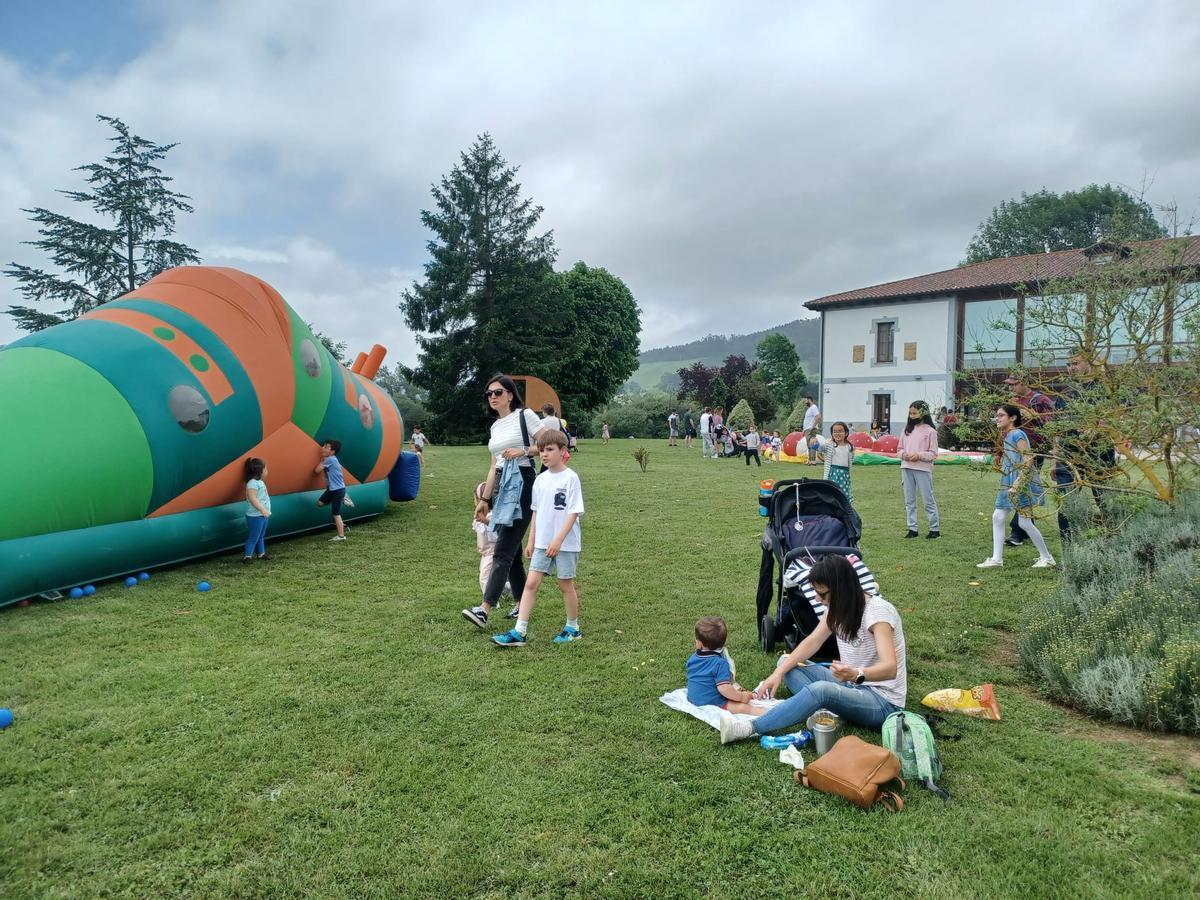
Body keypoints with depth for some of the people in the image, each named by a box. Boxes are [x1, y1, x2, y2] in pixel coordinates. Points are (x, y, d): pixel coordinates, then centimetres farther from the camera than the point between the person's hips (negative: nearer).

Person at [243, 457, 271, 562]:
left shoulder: (259, 482, 12)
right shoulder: (252, 483, -19)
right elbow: (252, 499, -26)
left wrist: (266, 511, 21)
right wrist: (263, 510, -29)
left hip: (262, 515, 10)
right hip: (255, 516, -10)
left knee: (261, 536, 18)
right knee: (253, 537, -5)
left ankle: (261, 554, 27)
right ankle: (248, 556, 1)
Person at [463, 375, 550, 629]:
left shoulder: (525, 415, -2)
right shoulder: (495, 427, 18)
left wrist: (523, 451, -16)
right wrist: (484, 499, 17)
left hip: (522, 484, -8)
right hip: (501, 487, 8)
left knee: (503, 551, -13)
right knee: (512, 550, 10)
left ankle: (484, 610, -19)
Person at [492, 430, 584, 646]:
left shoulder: (570, 478, -11)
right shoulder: (541, 479, 7)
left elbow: (574, 512, -15)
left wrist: (558, 540, -20)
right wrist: (531, 541, 13)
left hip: (566, 543, -5)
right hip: (542, 543, 5)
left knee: (565, 584, 7)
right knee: (531, 582, 0)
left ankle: (573, 628, 25)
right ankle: (519, 632, 1)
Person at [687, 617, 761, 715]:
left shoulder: (692, 658, -1)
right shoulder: (720, 663, -23)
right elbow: (724, 688, -30)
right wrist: (741, 697, -13)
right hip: (711, 703, -7)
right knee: (744, 707, -17)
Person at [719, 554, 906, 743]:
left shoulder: (877, 611, -22)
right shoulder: (838, 607, 1)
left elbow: (890, 668, -33)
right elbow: (812, 642, 0)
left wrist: (856, 675, -53)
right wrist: (779, 672, -12)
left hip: (883, 704, -8)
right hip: (851, 686, 9)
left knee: (820, 690, -36)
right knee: (787, 663, -1)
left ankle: (751, 729, -30)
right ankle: (824, 713, -21)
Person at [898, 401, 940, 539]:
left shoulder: (930, 431, -4)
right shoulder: (906, 429, 10)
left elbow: (933, 454, -5)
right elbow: (900, 448, 14)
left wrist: (919, 455, -18)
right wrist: (903, 454, -7)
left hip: (923, 469, -5)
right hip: (906, 468, 5)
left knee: (928, 500, 1)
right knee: (909, 500, 8)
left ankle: (935, 529, 9)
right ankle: (912, 529, 15)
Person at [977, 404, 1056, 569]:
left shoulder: (1017, 435, -14)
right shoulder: (1006, 436, 13)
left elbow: (1028, 461, -20)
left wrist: (1017, 485, -23)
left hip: (1022, 483, -9)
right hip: (1008, 483, 9)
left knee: (1025, 522, -5)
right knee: (998, 517, 4)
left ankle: (1046, 558, 12)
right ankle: (996, 558, 8)